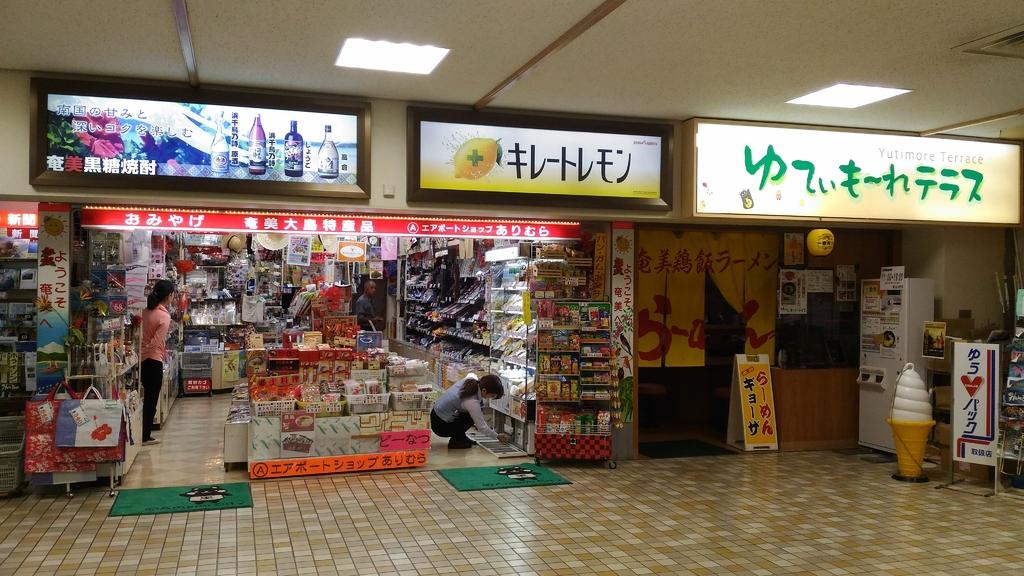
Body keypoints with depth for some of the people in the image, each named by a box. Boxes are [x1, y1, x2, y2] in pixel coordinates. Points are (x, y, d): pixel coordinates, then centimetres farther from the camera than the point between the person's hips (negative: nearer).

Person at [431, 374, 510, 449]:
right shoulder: (472, 402, -30)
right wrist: (498, 436, -4)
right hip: (441, 426, -8)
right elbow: (482, 427, -19)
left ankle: (460, 437, 11)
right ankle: (456, 440, -3)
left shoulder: (470, 379, -10)